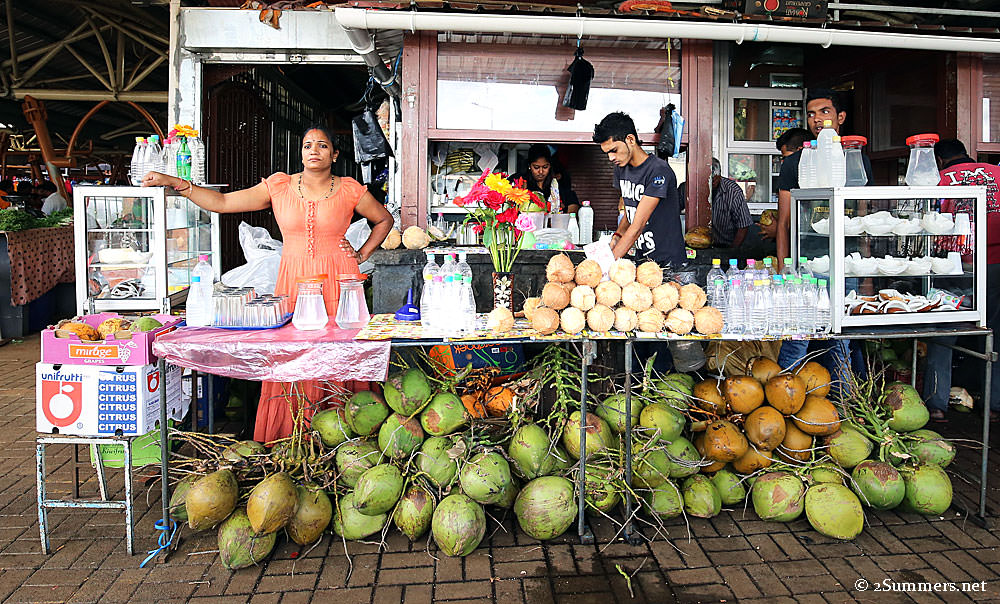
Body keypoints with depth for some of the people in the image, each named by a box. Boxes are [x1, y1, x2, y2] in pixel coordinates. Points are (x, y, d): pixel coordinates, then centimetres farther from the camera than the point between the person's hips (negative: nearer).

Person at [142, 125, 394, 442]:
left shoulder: (350, 190, 5)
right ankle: (290, 437, 8)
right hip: (294, 279, 2)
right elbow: (221, 202, 5)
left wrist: (362, 255, 9)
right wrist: (173, 182, -2)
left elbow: (384, 219, 19)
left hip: (338, 280, -1)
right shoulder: (279, 186, 8)